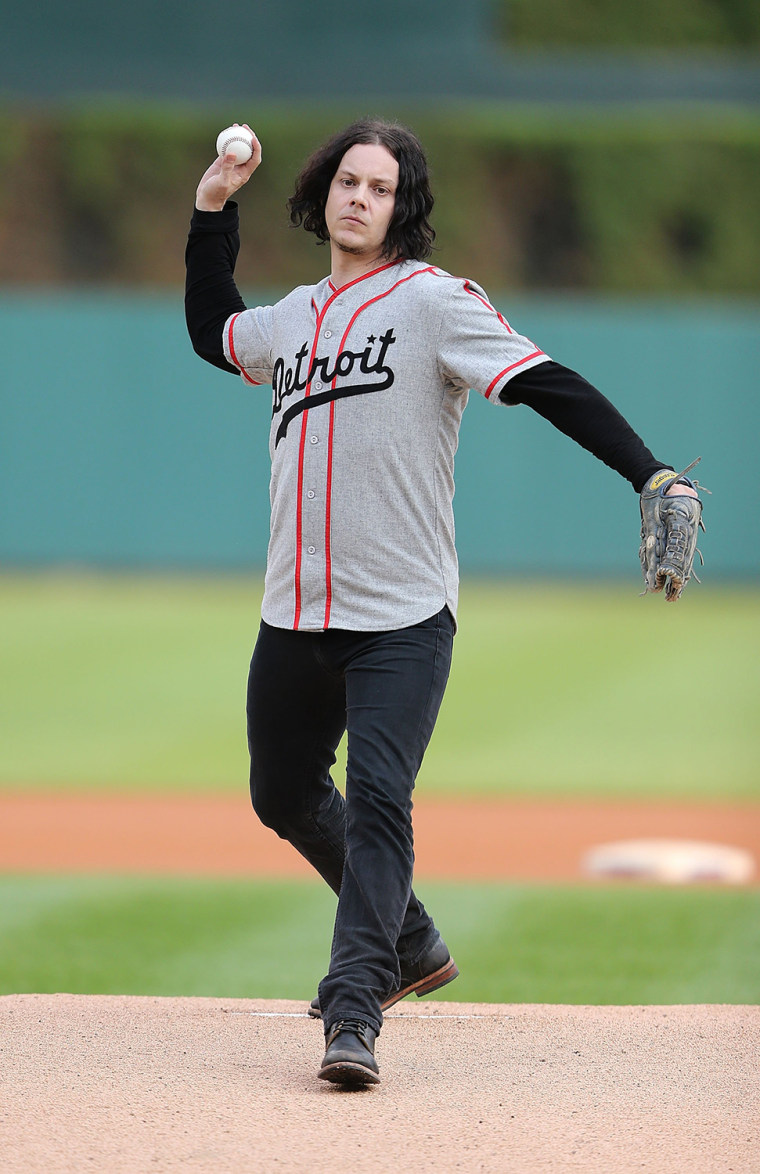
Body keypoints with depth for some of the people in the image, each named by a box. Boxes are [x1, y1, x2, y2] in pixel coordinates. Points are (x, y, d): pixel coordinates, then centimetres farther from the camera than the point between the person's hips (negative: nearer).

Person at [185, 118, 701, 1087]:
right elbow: (211, 333, 36)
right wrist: (212, 210, 25)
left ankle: (353, 1017, -22)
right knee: (284, 798, 17)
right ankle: (410, 944, 36)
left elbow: (547, 385, -15)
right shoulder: (290, 319, 14)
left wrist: (650, 474, -27)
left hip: (402, 620, -7)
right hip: (295, 620, 7)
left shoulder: (433, 300, -6)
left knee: (377, 800, -19)